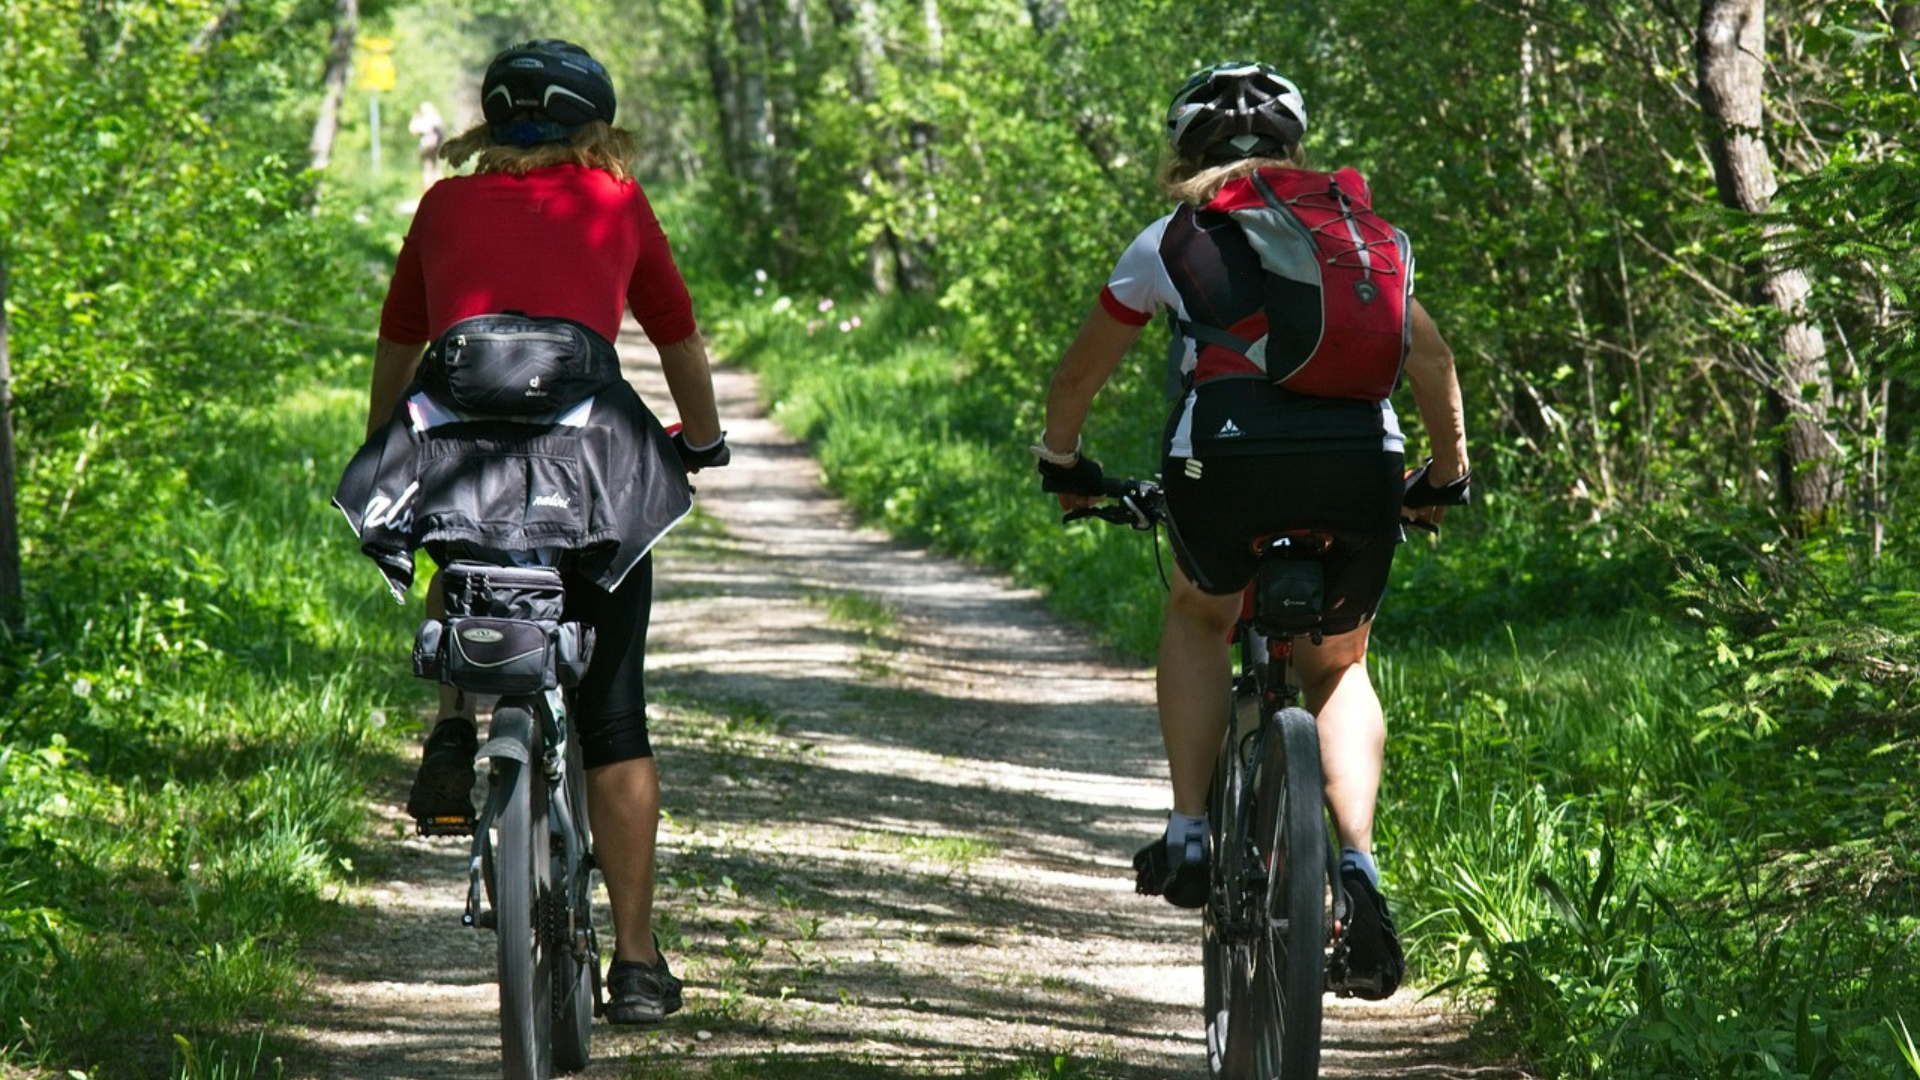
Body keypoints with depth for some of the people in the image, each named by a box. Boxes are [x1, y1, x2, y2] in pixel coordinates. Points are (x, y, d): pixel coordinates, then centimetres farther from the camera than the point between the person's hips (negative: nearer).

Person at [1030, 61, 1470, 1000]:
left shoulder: (1172, 240, 20)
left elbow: (1079, 373, 30)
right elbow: (1431, 359, 28)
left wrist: (1061, 464, 48)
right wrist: (1447, 480, 42)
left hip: (1228, 458, -1)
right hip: (1360, 460, 1)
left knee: (1197, 617, 31)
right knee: (1336, 667, 25)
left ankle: (1189, 833, 18)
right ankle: (1359, 865, 3)